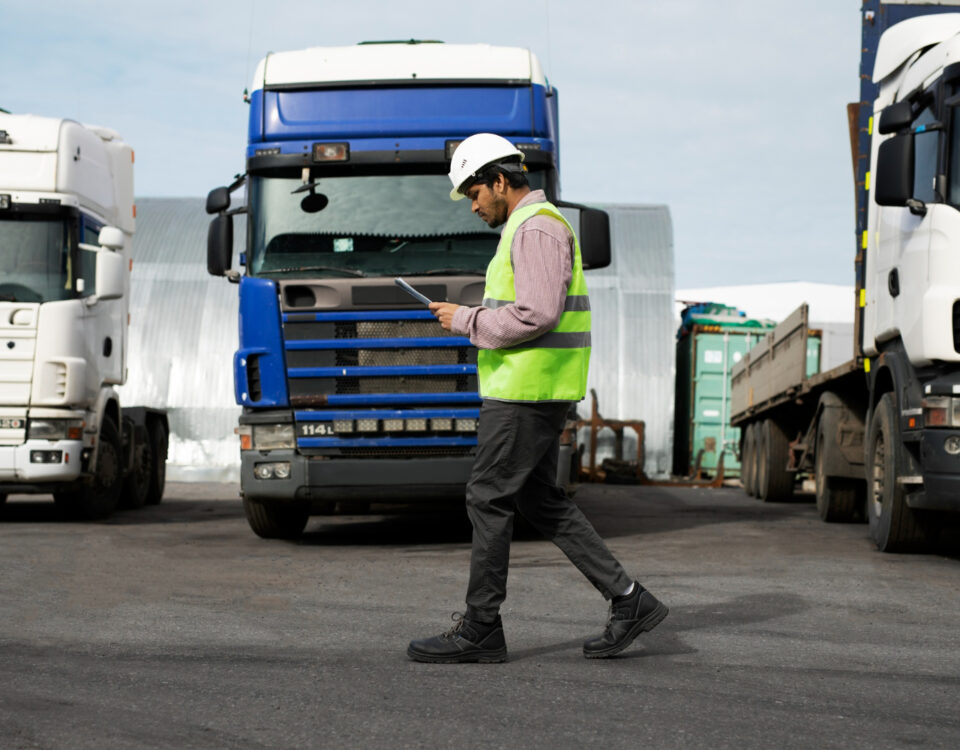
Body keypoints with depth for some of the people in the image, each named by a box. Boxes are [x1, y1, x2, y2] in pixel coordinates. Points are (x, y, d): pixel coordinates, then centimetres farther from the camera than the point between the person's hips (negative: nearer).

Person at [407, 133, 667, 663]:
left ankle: (479, 629, 3)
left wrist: (466, 321, -14)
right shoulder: (528, 228, 20)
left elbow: (538, 315, -24)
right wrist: (473, 318, 12)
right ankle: (629, 602, 11)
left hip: (528, 390, -11)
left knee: (488, 500, -4)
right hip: (533, 390, 11)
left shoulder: (537, 228, -14)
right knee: (540, 502, 12)